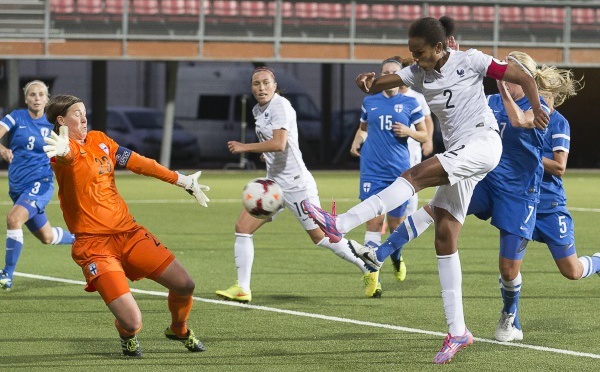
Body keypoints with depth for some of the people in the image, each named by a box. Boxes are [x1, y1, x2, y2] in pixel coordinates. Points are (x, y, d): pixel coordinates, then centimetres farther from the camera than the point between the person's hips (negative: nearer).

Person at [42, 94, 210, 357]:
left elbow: (138, 163, 19)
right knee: (132, 322, -18)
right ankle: (127, 336, 21)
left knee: (184, 285, 2)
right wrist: (63, 150, -62)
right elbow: (68, 154, -37)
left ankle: (179, 330, 35)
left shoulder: (98, 140, 11)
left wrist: (183, 181, 21)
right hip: (94, 245, -7)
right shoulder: (64, 149, -11)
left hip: (128, 232, 7)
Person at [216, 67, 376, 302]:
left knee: (320, 237, -3)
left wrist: (244, 147, -20)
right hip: (273, 182, 9)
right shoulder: (258, 110, 12)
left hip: (295, 183, -9)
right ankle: (242, 289, -1)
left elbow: (279, 144, -27)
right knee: (242, 228, -2)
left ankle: (369, 270, 12)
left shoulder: (280, 106, -15)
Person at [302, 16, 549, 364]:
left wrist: (538, 110, -20)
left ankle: (340, 225, -37)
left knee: (416, 175, -27)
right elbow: (377, 86, 3)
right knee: (445, 238, -1)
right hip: (458, 155, 8)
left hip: (483, 143, -8)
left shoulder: (469, 61, -4)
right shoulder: (419, 74, 11)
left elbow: (524, 78, -2)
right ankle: (458, 332, 0)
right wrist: (368, 81, -21)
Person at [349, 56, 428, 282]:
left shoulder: (410, 103, 1)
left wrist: (409, 132, -13)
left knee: (396, 223, 9)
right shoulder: (370, 101, 6)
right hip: (373, 171, 0)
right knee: (374, 221, -12)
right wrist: (357, 141, 3)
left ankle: (397, 258, 41)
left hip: (400, 170, 0)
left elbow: (425, 135, 7)